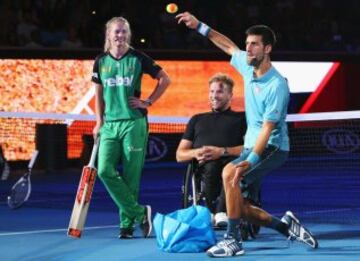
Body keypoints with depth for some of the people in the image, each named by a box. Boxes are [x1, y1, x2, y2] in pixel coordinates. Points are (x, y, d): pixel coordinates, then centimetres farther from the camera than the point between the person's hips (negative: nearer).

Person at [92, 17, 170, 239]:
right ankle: (140, 212, -5)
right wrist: (99, 122, 13)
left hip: (134, 123, -3)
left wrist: (148, 102, 0)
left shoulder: (138, 58, 0)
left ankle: (127, 223, 7)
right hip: (110, 125, 3)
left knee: (131, 176, -3)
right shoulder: (101, 61, 9)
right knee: (105, 171, -12)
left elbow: (165, 79, 8)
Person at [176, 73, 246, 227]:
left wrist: (222, 151, -10)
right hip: (205, 167, 2)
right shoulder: (197, 120, 33)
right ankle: (213, 212, -40)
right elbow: (180, 155, 27)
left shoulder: (241, 118, 23)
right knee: (212, 166, -39)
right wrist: (195, 153, 2)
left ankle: (221, 213, -50)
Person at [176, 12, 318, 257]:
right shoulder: (248, 66, 0)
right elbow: (229, 46, 22)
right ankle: (286, 225, 24)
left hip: (272, 147, -8)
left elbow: (267, 129, -26)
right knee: (241, 208, 3)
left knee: (229, 173, -31)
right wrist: (200, 26, 17)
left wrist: (249, 161, -35)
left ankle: (233, 240, -26)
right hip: (251, 145, 8)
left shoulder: (277, 85, -22)